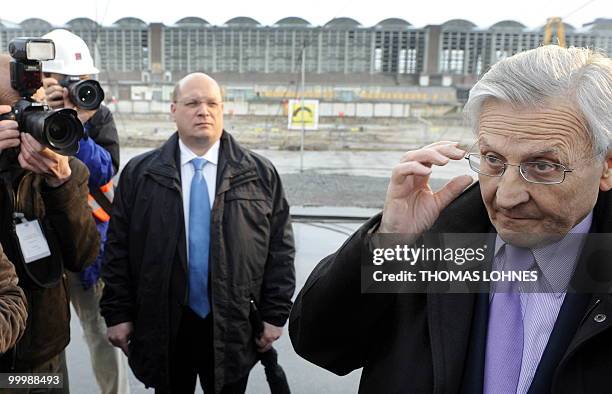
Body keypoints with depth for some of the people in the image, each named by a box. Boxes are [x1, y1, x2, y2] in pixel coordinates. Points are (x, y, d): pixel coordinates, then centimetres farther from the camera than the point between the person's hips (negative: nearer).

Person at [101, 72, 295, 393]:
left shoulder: (260, 173, -1)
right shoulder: (139, 173, 1)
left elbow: (279, 248, 0)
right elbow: (118, 248, 2)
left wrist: (275, 314, -2)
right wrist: (118, 313, 0)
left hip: (232, 327, 0)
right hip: (163, 325, 1)